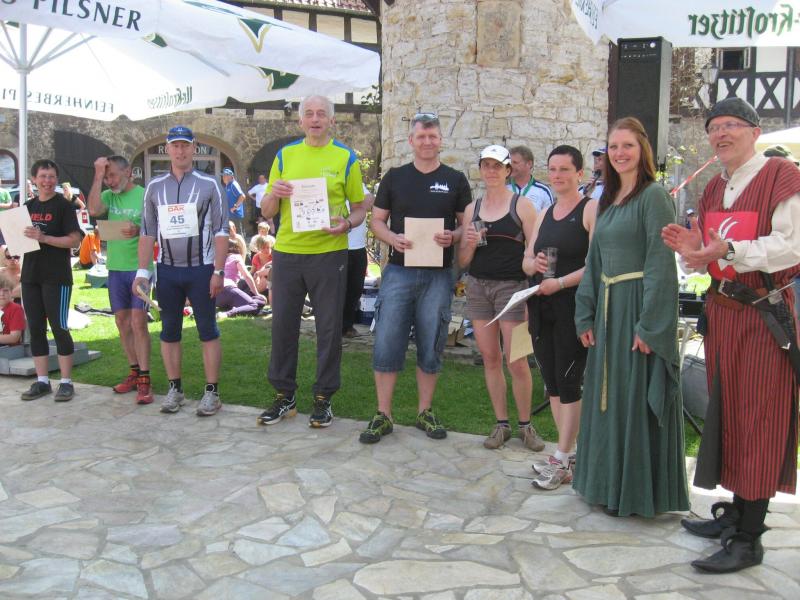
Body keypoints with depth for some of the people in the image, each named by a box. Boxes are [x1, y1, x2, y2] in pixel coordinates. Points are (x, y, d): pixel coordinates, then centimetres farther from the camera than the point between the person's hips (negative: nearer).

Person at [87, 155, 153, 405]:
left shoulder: (144, 196, -6)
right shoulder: (109, 195, 7)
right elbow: (93, 210, -13)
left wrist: (138, 230, -27)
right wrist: (97, 176, -11)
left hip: (139, 268, -6)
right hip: (115, 268, 6)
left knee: (138, 322, -10)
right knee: (122, 322, 10)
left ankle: (144, 380, -7)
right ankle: (134, 372, 22)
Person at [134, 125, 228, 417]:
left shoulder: (208, 185, -1)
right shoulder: (154, 187, 7)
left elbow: (221, 231, -4)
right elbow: (147, 232, 9)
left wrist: (218, 272, -10)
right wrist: (142, 271, 2)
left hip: (201, 269, -3)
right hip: (167, 270, 4)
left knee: (208, 330, 0)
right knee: (169, 330, 9)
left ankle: (211, 392, 6)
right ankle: (175, 389, 20)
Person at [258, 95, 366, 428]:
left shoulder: (346, 158, 3)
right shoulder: (285, 155, 10)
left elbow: (359, 209, 6)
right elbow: (266, 213, 11)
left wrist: (346, 224, -16)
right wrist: (274, 194, -11)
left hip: (328, 253, -2)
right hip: (287, 252, 3)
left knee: (329, 327, 4)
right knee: (283, 325, 8)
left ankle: (323, 397, 18)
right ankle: (284, 395, 22)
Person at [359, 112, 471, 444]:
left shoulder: (455, 180, 7)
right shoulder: (395, 177, 8)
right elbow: (377, 220, 9)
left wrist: (453, 237, -14)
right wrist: (392, 238, -12)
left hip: (438, 276, 0)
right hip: (398, 271, 0)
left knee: (431, 348, 7)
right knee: (386, 344, -3)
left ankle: (425, 412, 21)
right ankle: (383, 416, 8)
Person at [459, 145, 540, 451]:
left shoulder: (522, 205, -1)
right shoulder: (472, 209, 11)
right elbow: (462, 261, 12)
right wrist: (470, 243, -10)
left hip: (512, 286, -4)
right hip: (478, 287, 4)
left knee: (516, 360, -5)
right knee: (490, 358, 7)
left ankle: (525, 425, 12)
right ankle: (501, 423, 18)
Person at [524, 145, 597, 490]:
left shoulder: (591, 209, -6)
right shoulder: (544, 214, 17)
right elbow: (526, 262, 17)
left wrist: (560, 283, -20)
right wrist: (534, 264, -5)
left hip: (574, 308, -7)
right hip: (542, 308, 7)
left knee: (568, 383, -3)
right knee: (552, 383, 11)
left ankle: (561, 461, 5)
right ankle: (569, 454, 22)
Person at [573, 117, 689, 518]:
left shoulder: (654, 196, -10)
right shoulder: (607, 200, 14)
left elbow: (661, 262, -16)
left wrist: (648, 323, -20)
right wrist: (586, 315, 9)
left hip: (639, 307, -8)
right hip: (607, 308, 8)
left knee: (636, 397, 0)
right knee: (607, 395, 14)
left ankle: (636, 491, 14)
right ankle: (608, 481, 28)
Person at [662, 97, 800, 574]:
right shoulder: (714, 189, 14)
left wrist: (728, 250, -28)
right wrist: (694, 248, -5)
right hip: (722, 313, 8)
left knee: (759, 420, -2)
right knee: (727, 412, 14)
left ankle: (749, 539, 6)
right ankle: (736, 512, 29)